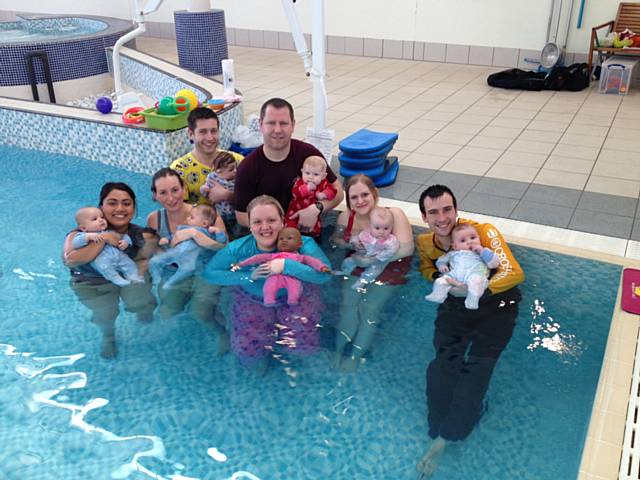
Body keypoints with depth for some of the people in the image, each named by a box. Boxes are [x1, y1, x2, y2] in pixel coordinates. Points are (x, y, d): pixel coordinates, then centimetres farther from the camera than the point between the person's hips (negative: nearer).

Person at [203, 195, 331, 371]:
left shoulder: (301, 243, -25)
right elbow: (209, 273, -16)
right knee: (247, 350, -8)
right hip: (253, 300, 1)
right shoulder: (238, 249, -20)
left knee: (305, 343, -12)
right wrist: (248, 276, -27)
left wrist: (287, 265, -41)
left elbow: (325, 274, -32)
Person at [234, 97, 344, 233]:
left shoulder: (309, 154, -5)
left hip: (309, 232, -1)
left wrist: (317, 208, -18)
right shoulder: (247, 168, -6)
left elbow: (337, 191, 2)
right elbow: (242, 215, -2)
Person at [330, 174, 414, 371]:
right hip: (358, 269, 4)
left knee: (370, 309, -15)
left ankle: (355, 358, -5)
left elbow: (406, 249, -24)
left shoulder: (393, 214, -17)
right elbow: (335, 240, 12)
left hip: (388, 270, -3)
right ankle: (338, 354, -5)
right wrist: (353, 243, -10)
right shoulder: (345, 217, -5)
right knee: (348, 305, -13)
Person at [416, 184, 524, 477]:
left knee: (476, 366, -21)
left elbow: (514, 273, -22)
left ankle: (442, 441, -12)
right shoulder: (425, 243, 0)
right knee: (443, 362, -20)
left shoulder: (483, 232, -16)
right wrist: (440, 279, -5)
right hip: (455, 304, 4)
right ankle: (441, 435, -16)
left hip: (495, 304, -4)